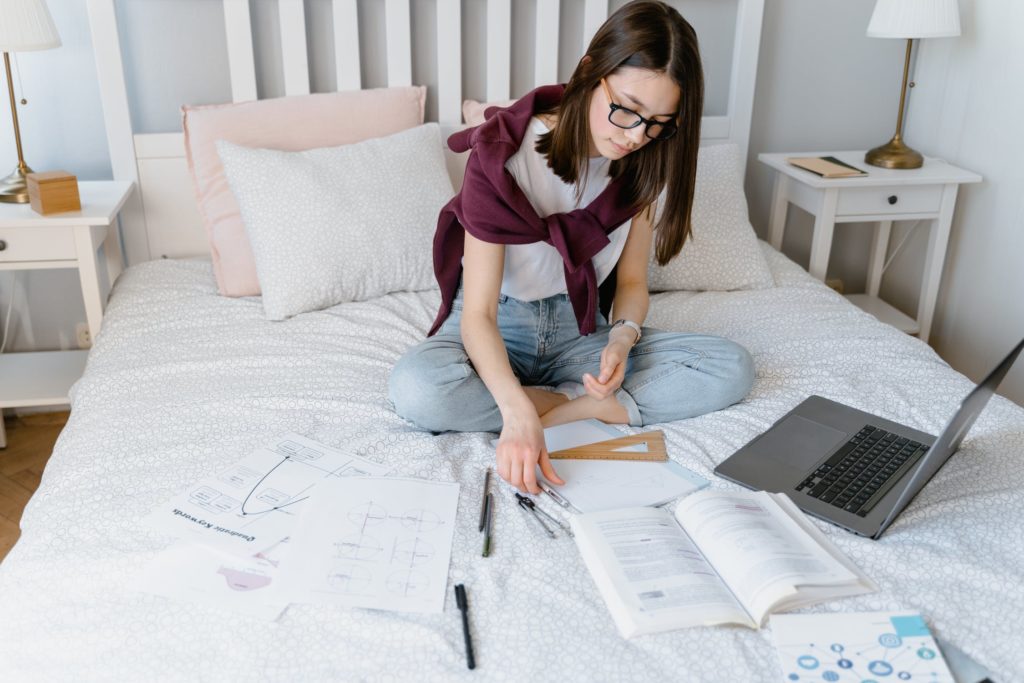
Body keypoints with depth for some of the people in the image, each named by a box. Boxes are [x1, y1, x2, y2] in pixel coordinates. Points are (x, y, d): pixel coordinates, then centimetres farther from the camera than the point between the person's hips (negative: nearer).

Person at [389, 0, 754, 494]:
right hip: (494, 330, -3)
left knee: (732, 367, -16)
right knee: (414, 388, -38)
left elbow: (632, 281, 3)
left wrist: (623, 337, -22)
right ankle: (595, 406, -20)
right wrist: (518, 412, -45)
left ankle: (560, 404, -22)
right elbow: (478, 312, -27)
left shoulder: (641, 165, -7)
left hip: (579, 332, 4)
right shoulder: (505, 154, -23)